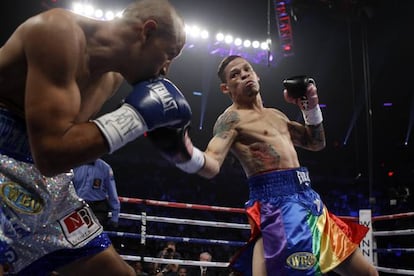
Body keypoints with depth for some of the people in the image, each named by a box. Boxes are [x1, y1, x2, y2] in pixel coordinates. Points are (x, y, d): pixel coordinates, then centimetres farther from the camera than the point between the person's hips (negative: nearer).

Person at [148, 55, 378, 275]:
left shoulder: (276, 115, 21)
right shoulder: (233, 118, -4)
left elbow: (316, 143, 30)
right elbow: (212, 166, -20)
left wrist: (311, 108, 15)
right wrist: (186, 156, -43)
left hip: (308, 200, 9)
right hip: (278, 204, -8)